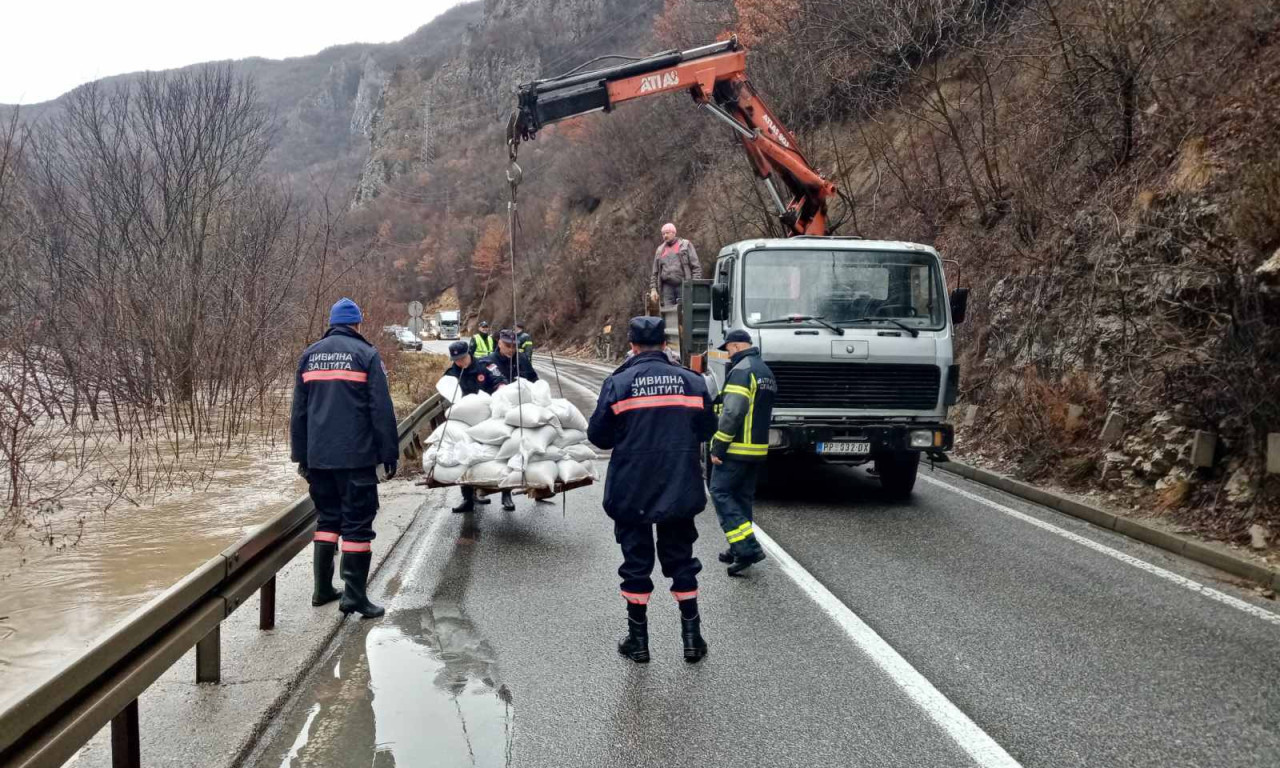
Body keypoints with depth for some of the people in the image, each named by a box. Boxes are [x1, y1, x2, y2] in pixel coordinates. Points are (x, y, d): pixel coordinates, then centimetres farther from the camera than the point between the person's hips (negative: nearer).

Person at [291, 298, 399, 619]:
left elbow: (298, 411, 13)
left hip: (318, 457, 5)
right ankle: (354, 595, -5)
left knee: (327, 518, 16)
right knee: (357, 521, -2)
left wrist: (301, 455, 18)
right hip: (356, 456, -5)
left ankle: (323, 589, 17)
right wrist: (389, 454, -3)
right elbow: (381, 410, -7)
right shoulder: (365, 354, -3)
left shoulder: (309, 355, 12)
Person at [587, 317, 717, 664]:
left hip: (631, 491, -2)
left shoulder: (618, 382, -9)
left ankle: (638, 640, 16)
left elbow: (598, 435, -5)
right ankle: (692, 638, 17)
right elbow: (707, 428, 5)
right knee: (681, 560, 14)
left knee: (636, 562, 9)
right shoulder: (691, 381, -1)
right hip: (680, 489, 2)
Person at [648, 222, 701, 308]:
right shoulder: (660, 250, 18)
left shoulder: (685, 245, 6)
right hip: (667, 287, 3)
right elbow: (654, 273, 20)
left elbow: (696, 267, 1)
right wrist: (653, 289, 9)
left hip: (683, 285, -3)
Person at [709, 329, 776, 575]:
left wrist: (717, 447, -18)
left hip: (737, 448, -9)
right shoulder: (766, 371, 18)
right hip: (759, 448, 9)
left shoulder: (741, 370, -14)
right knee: (743, 497, 15)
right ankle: (740, 549, 18)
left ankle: (748, 547, -15)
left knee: (720, 493, -5)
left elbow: (732, 413, -22)